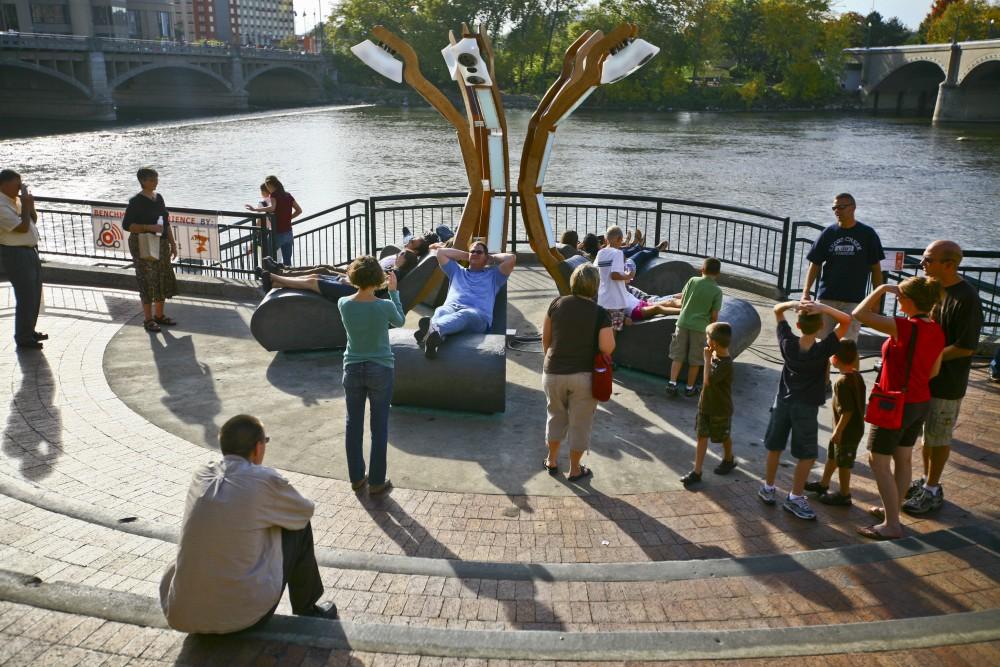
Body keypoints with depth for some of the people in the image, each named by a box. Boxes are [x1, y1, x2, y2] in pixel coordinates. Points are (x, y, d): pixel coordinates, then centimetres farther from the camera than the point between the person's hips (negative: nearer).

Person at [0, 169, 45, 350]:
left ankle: (29, 331, 32)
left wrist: (29, 205, 0)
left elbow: (33, 220, 17)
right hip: (16, 254, -9)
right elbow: (22, 227, -22)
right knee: (26, 297, -5)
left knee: (35, 294, 18)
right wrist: (26, 205, -14)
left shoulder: (16, 199, 9)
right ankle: (23, 338, 6)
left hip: (30, 251, 9)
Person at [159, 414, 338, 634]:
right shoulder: (265, 480, -10)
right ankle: (307, 609, 28)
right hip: (242, 613, -5)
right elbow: (305, 511, 9)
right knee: (298, 526, 13)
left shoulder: (200, 476, 3)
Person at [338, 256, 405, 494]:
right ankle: (376, 482, 15)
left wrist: (377, 289, 12)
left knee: (353, 425, 14)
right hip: (380, 371, -3)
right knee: (379, 428, 7)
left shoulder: (344, 304, -9)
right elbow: (400, 321, 5)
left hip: (353, 370, 3)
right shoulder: (384, 306, -17)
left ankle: (356, 477, 25)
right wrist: (393, 291, 8)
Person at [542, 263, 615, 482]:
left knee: (556, 416, 22)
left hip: (554, 372, 3)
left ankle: (552, 461, 34)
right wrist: (610, 334, 4)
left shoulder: (557, 304, -5)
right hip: (584, 375, -3)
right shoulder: (600, 313, -14)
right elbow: (607, 348, -16)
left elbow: (545, 338, 4)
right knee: (580, 423, 12)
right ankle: (575, 470, 23)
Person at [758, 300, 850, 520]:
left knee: (775, 447, 15)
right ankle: (795, 498, 10)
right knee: (807, 455, 7)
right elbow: (847, 320, -17)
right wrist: (822, 308, -27)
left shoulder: (788, 344, -10)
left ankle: (768, 488, 27)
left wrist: (794, 304, -19)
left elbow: (777, 310, 0)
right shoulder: (823, 349, -19)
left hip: (783, 401, 4)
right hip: (806, 407, -4)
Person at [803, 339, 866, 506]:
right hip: (856, 427, 9)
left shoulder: (842, 382, -27)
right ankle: (823, 484, 40)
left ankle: (844, 495, 23)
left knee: (843, 463, 8)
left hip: (847, 431, -9)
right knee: (832, 456, 24)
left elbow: (847, 411, -27)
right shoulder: (857, 375, 0)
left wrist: (838, 431, -18)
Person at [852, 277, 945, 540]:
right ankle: (892, 510, 34)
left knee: (878, 461, 2)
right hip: (921, 403, 8)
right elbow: (933, 371, 9)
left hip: (896, 405, -8)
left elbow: (860, 314, -23)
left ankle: (891, 524, 5)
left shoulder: (905, 327, -25)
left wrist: (881, 289, -13)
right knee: (903, 458, 19)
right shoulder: (937, 331, 0)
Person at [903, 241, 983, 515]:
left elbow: (966, 348, -22)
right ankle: (927, 481, 35)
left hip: (946, 382, -7)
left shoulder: (966, 299, -22)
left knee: (938, 437, 7)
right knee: (925, 433, 19)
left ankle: (932, 491, 21)